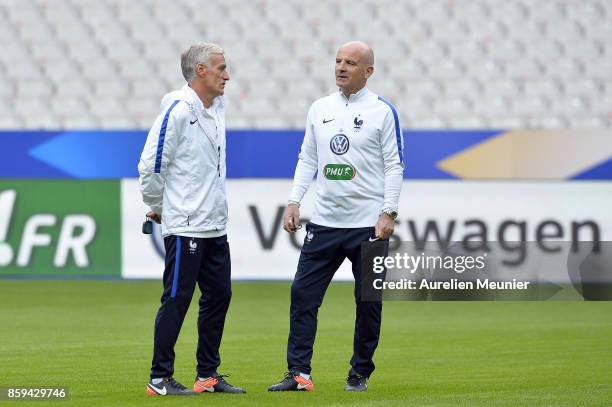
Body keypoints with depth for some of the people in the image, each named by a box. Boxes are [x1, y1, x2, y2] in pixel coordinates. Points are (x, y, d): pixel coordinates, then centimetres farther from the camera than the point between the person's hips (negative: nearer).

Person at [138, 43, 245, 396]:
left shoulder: (218, 106, 11)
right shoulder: (178, 110, -15)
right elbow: (151, 165, -14)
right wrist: (157, 207, -1)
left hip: (216, 226, 8)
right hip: (185, 226, -8)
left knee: (219, 295, 11)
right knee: (177, 300, -4)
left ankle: (208, 375, 20)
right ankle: (160, 379, 1)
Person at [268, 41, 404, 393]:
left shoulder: (383, 111, -4)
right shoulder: (320, 109, 10)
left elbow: (394, 166, -5)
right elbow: (308, 159, 15)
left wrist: (388, 213, -13)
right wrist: (294, 202, 5)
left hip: (368, 225, -4)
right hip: (324, 222, 4)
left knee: (368, 301, 3)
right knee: (303, 294, -2)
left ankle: (360, 373, 15)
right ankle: (299, 373, 0)